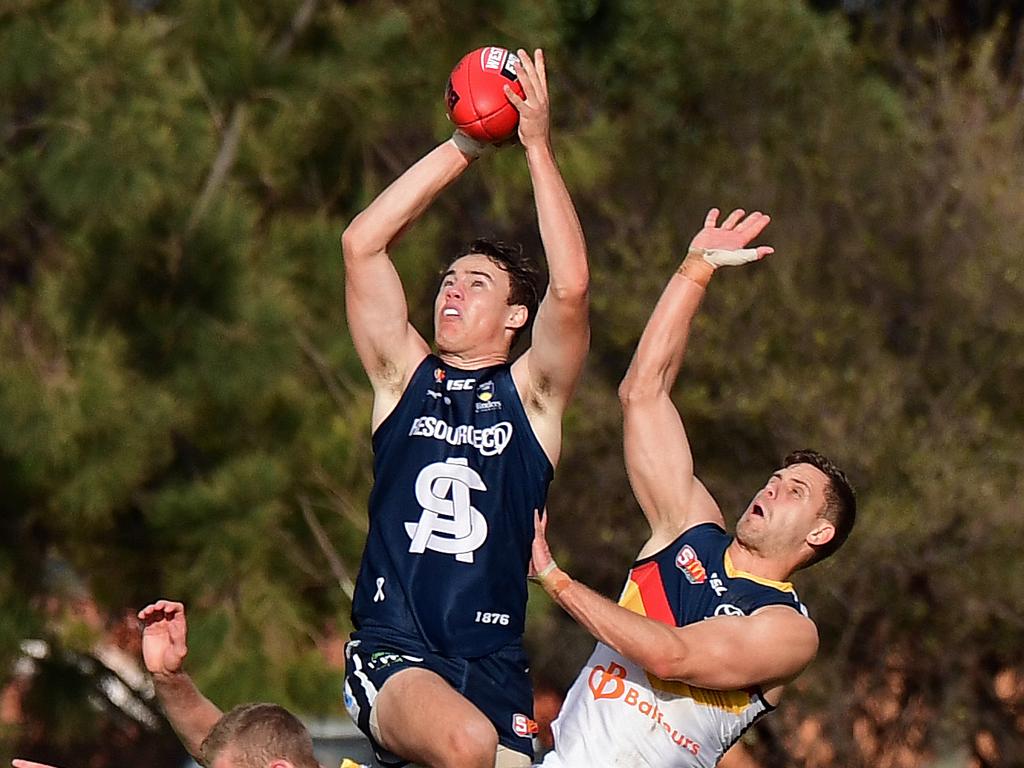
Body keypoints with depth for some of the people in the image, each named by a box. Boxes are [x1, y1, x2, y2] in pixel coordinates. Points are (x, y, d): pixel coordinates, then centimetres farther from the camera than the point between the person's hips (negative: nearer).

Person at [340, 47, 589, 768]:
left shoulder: (533, 392, 8)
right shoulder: (406, 377, 12)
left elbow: (571, 287, -9)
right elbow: (362, 244, 2)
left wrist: (539, 145, -10)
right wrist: (464, 147, -1)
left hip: (493, 664, 2)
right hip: (391, 651, -2)